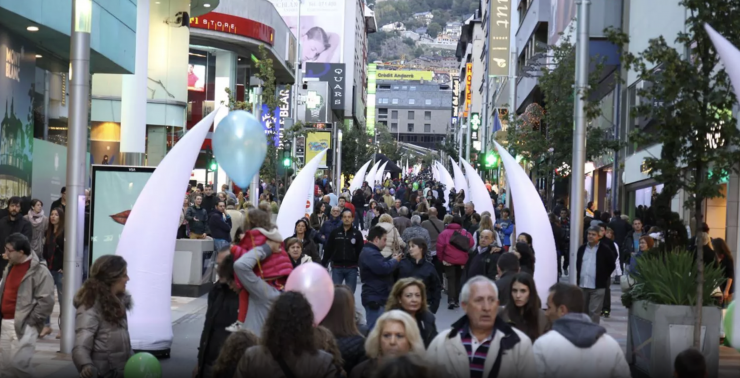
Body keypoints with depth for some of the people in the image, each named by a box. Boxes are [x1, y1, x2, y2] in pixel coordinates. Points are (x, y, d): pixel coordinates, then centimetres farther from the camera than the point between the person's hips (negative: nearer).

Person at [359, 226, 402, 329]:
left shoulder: (371, 252, 20)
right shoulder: (369, 253, -18)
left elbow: (381, 265, 24)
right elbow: (384, 268, -28)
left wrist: (392, 260, 8)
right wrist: (395, 261, -10)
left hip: (378, 297, 11)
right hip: (375, 298, -11)